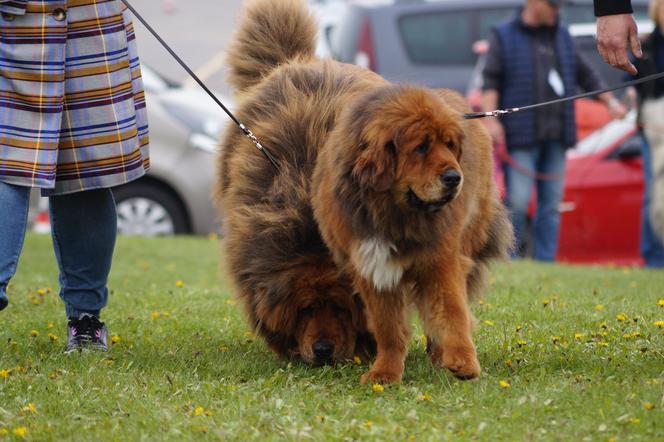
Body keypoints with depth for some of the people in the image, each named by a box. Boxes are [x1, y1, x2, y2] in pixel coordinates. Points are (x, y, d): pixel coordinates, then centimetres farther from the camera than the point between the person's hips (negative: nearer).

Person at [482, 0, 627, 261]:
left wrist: (610, 102, 13)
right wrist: (491, 119, -14)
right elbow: (490, 81, -3)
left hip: (556, 136, 5)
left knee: (551, 201, 2)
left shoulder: (562, 37, 18)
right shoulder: (504, 36, 4)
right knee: (518, 200, -11)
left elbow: (585, 75, 24)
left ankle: (545, 259, 6)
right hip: (521, 134, -5)